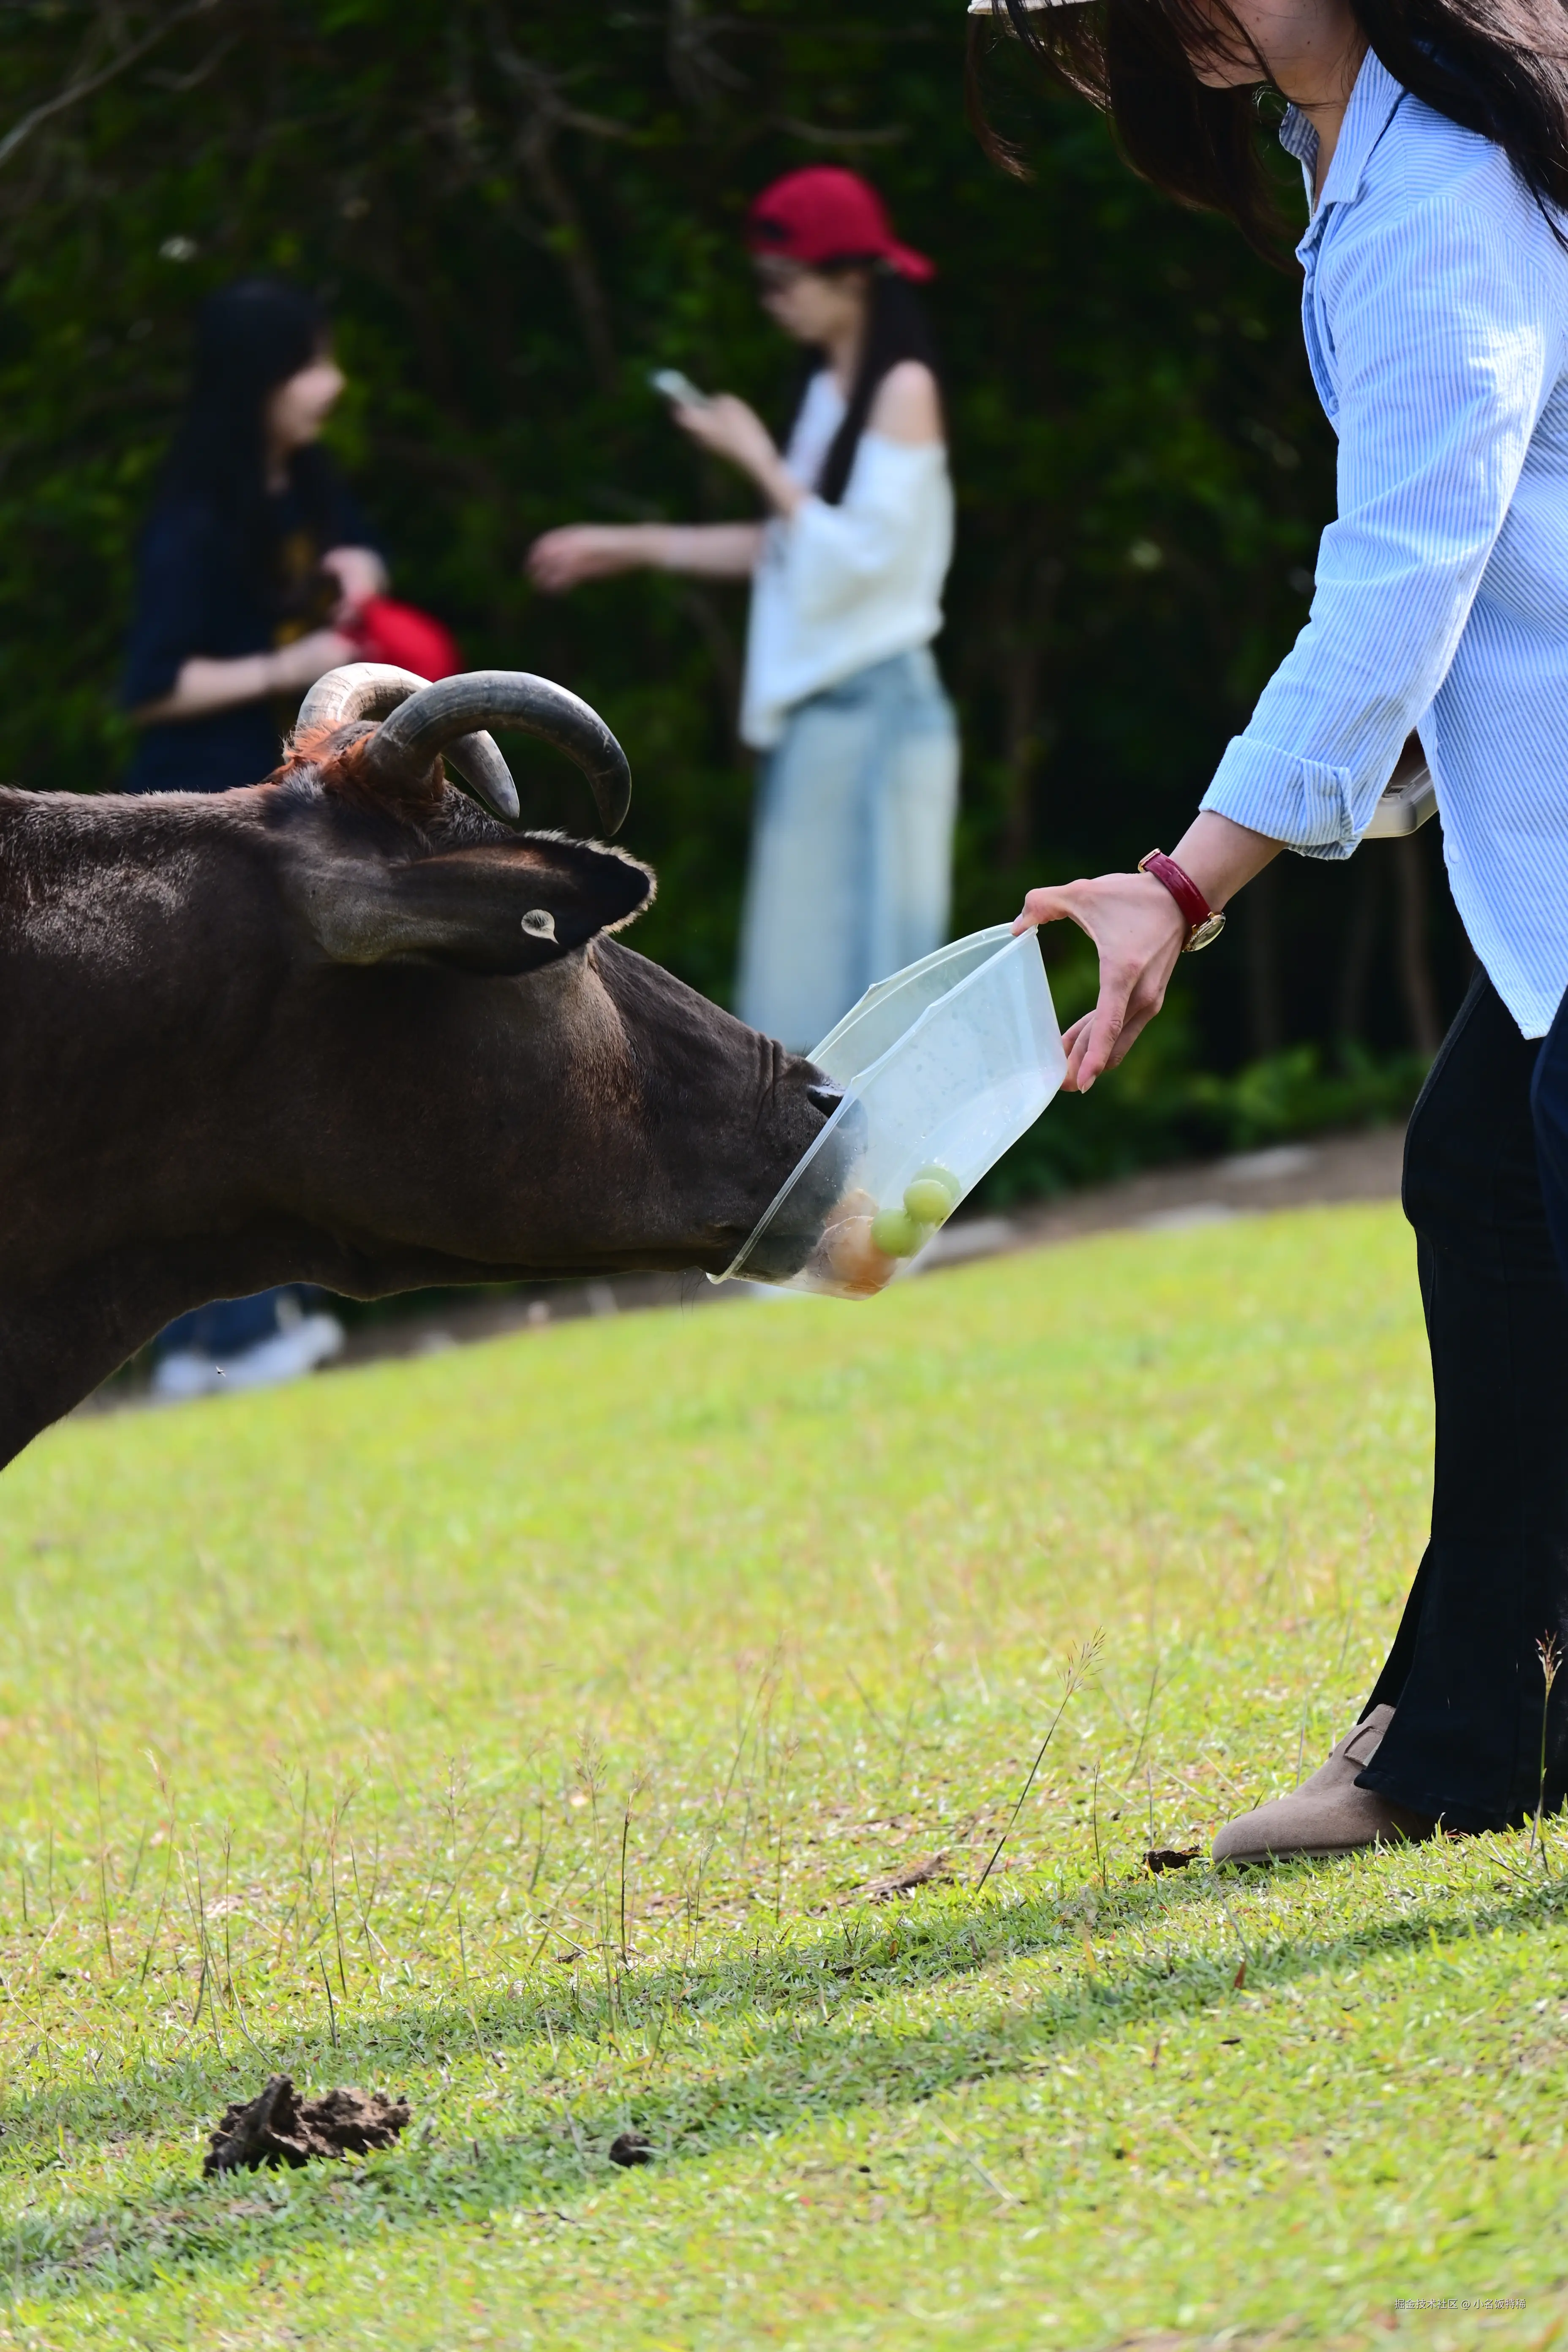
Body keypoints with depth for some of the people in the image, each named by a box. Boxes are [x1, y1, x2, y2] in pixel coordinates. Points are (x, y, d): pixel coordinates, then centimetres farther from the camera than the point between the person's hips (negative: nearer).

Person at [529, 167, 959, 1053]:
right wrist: (628, 546, 19)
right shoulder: (830, 387, 13)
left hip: (875, 711, -9)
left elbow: (862, 551, -18)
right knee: (813, 978, 8)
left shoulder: (903, 390, -11)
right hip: (815, 706, 9)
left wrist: (759, 460, -13)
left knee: (868, 962, -8)